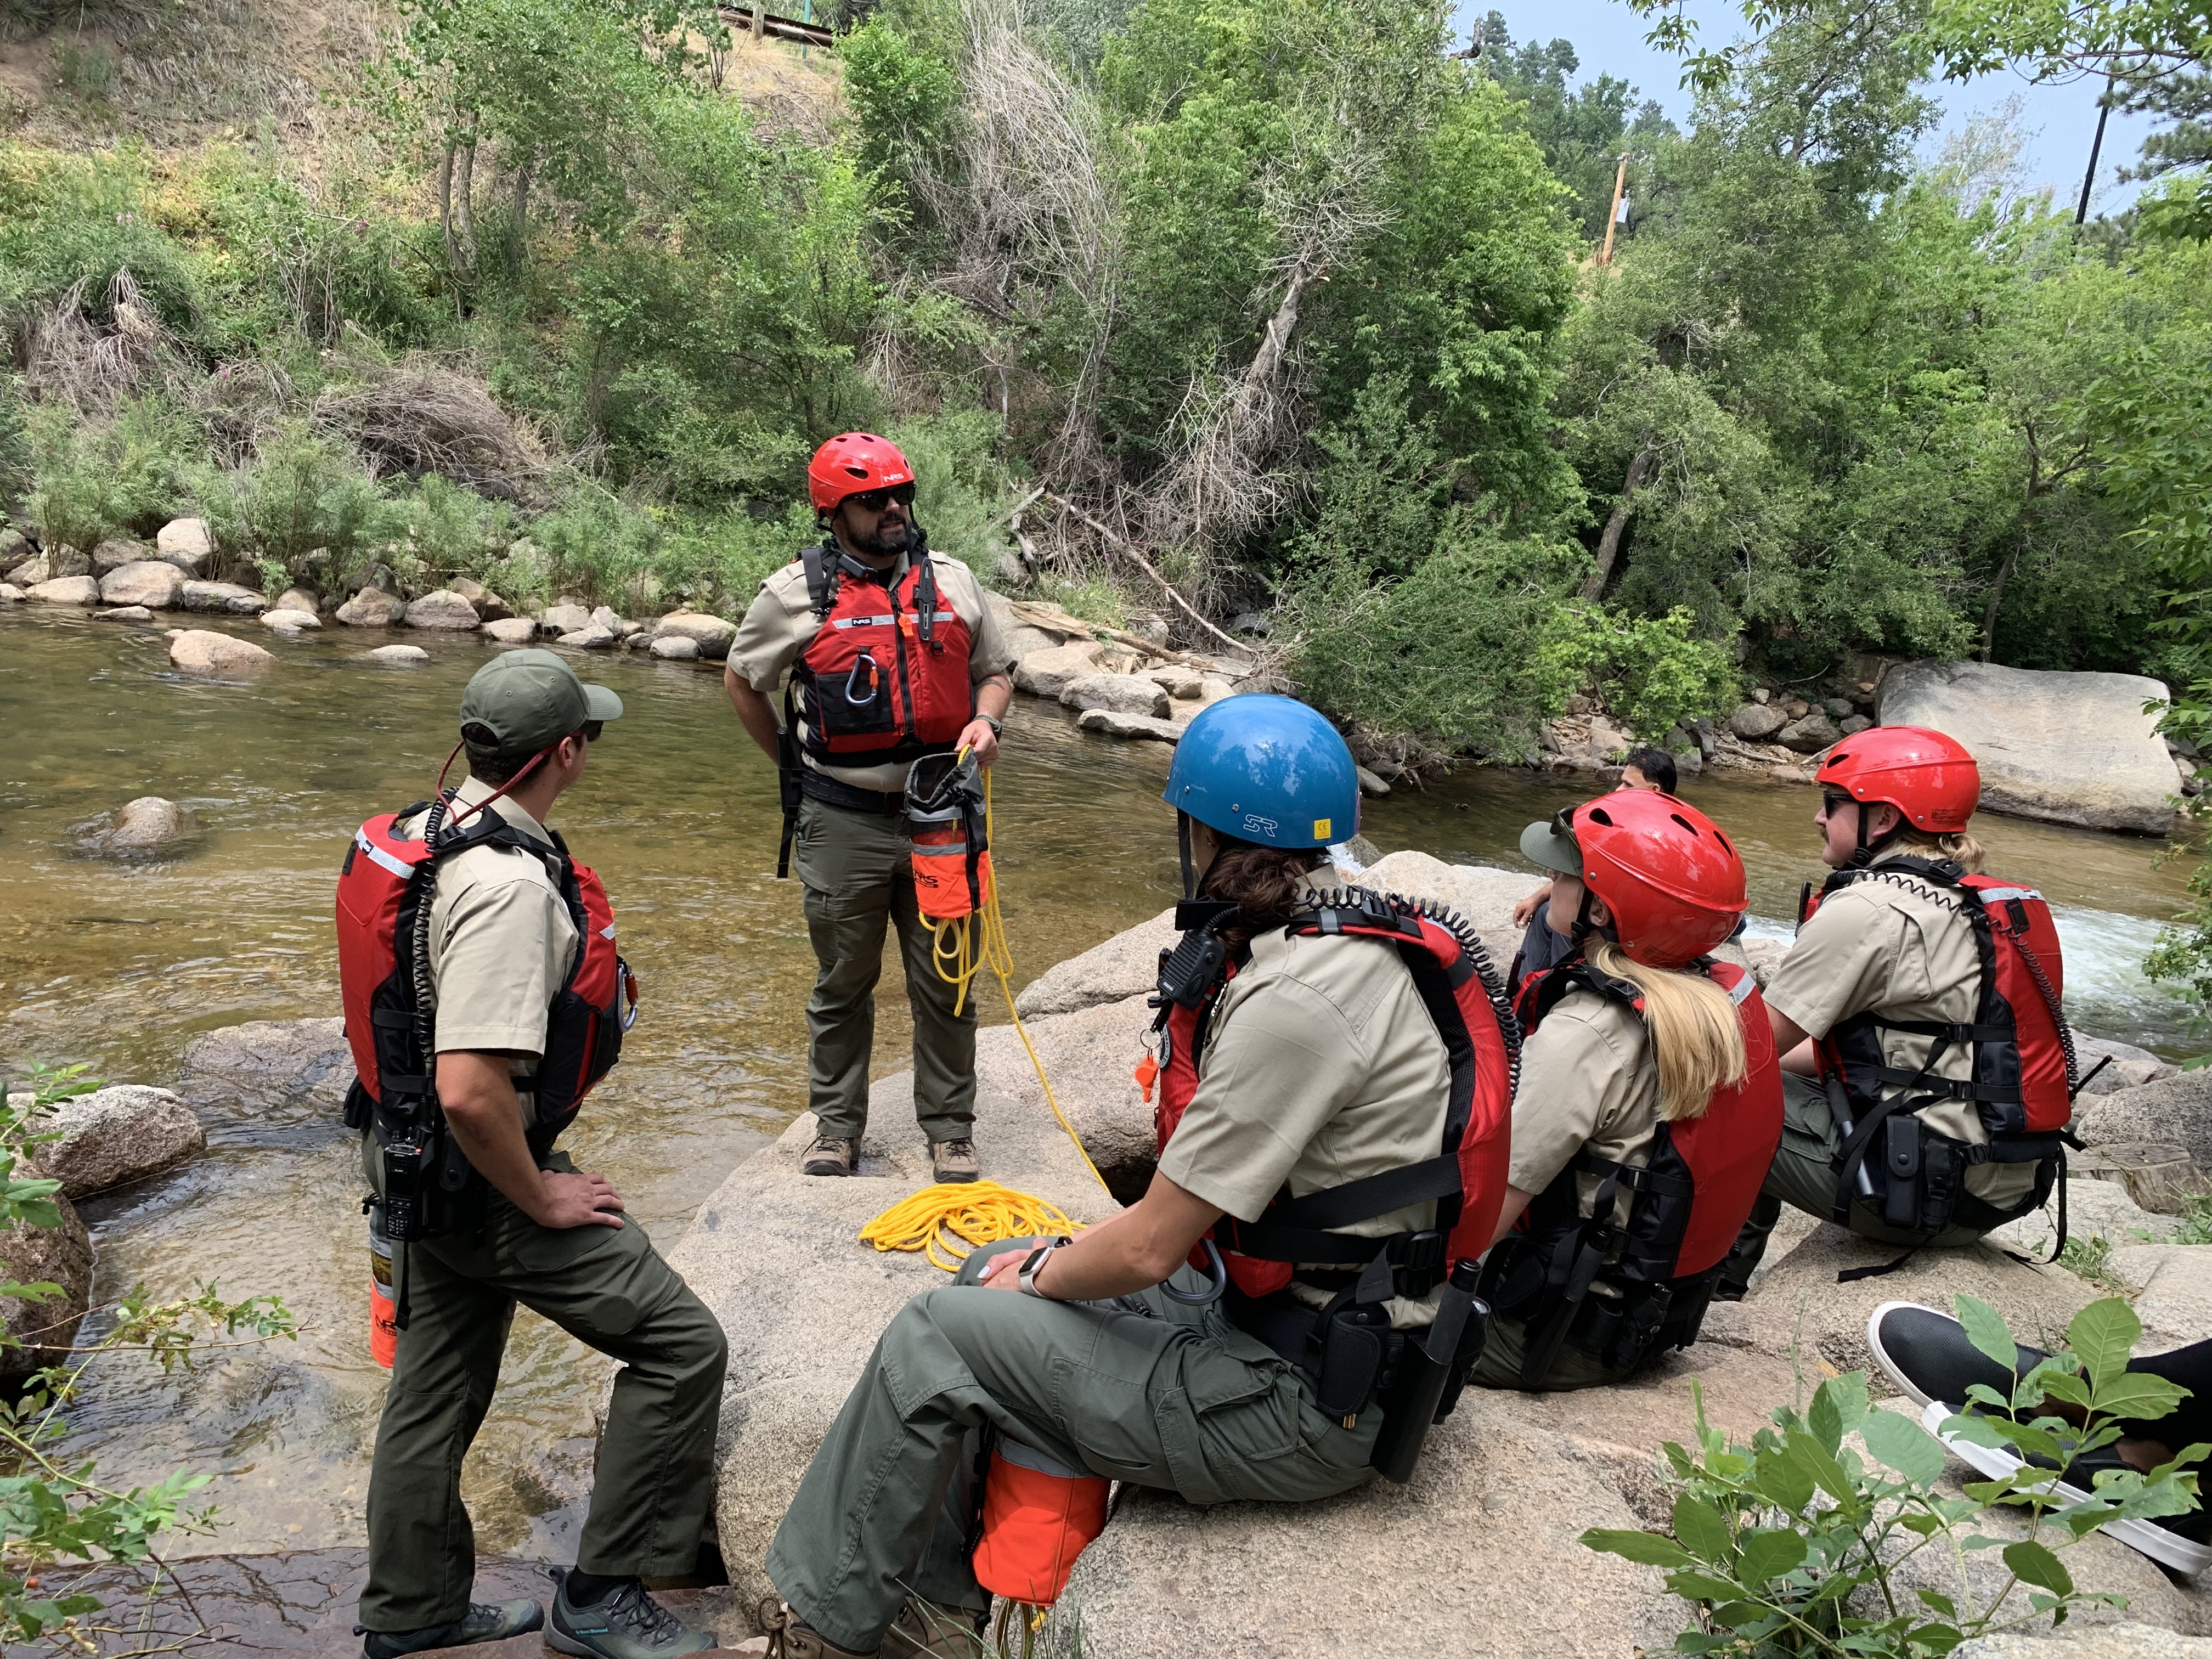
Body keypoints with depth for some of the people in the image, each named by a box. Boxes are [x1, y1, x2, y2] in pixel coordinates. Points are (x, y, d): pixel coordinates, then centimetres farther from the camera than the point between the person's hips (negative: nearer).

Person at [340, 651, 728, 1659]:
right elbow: (471, 1089, -35)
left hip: (418, 1165, 10)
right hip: (486, 1178, -10)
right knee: (680, 1346, 0)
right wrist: (541, 1199, -18)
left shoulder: (428, 834, 3)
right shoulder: (509, 884, -29)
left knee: (439, 1387, 23)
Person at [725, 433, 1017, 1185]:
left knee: (945, 985, 9)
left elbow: (995, 670, 17)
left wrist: (984, 721, -4)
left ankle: (950, 1128, 23)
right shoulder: (796, 593, -2)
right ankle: (837, 1126, 27)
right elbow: (741, 680, 12)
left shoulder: (952, 581, 5)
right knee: (843, 986, 11)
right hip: (842, 822, -2)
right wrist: (794, 765, 9)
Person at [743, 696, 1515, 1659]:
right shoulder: (1349, 943, 3)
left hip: (1298, 1400, -9)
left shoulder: (1295, 1001, -28)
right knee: (995, 1271, 13)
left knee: (933, 1339, -6)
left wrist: (1041, 1276, -2)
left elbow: (1150, 1248, -22)